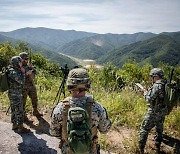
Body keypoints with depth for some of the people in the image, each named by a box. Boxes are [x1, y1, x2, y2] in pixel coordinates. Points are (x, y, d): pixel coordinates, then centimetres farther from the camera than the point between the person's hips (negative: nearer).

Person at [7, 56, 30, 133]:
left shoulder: (12, 70, 9)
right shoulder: (13, 72, -21)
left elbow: (19, 81, 14)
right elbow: (22, 81, -23)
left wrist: (21, 72, 3)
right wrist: (23, 72, -14)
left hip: (12, 94, 10)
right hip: (15, 95, -10)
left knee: (14, 110, 18)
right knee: (19, 111, -3)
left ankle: (14, 125, 29)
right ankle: (20, 127, 4)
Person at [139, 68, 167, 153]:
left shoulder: (157, 86, -22)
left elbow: (149, 99, -23)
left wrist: (145, 92, -6)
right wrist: (149, 91, 10)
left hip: (154, 112, -8)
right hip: (163, 111, 8)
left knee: (144, 129, 3)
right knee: (159, 129, 21)